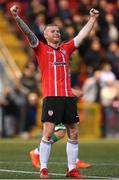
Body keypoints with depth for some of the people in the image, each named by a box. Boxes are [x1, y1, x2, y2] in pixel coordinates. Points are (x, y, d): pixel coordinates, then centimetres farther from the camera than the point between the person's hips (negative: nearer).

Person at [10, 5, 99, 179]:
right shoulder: (41, 49, 8)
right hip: (51, 97, -5)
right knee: (48, 133, -10)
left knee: (74, 134, 4)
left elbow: (82, 35, 27)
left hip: (68, 97, 5)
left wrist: (93, 18, 29)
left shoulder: (66, 49, 20)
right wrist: (16, 17, -17)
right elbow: (28, 33, -4)